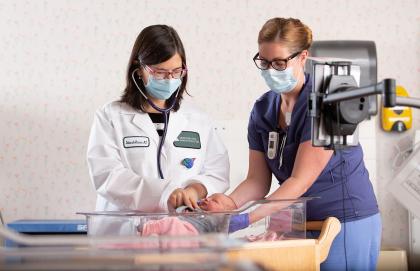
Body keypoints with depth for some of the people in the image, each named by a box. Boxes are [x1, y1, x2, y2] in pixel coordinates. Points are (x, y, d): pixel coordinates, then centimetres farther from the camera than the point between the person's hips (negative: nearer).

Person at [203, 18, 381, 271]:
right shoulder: (263, 110, 3)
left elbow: (301, 180, -22)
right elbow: (258, 181, 0)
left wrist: (246, 219, -29)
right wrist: (230, 203, -21)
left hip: (347, 223, -5)